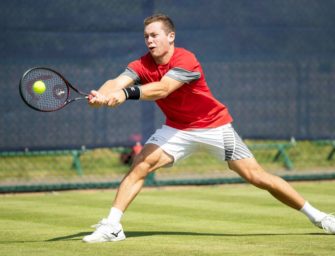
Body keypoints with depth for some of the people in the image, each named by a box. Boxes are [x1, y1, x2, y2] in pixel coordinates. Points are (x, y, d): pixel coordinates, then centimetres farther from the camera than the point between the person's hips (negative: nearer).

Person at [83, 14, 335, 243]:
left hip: (215, 126, -4)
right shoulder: (142, 65, -10)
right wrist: (102, 95, -50)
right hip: (177, 128, 4)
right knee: (140, 165, -16)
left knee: (258, 177, -7)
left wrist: (126, 93, -57)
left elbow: (162, 89, -42)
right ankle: (112, 226, -13)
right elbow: (117, 82, -27)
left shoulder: (186, 61, -26)